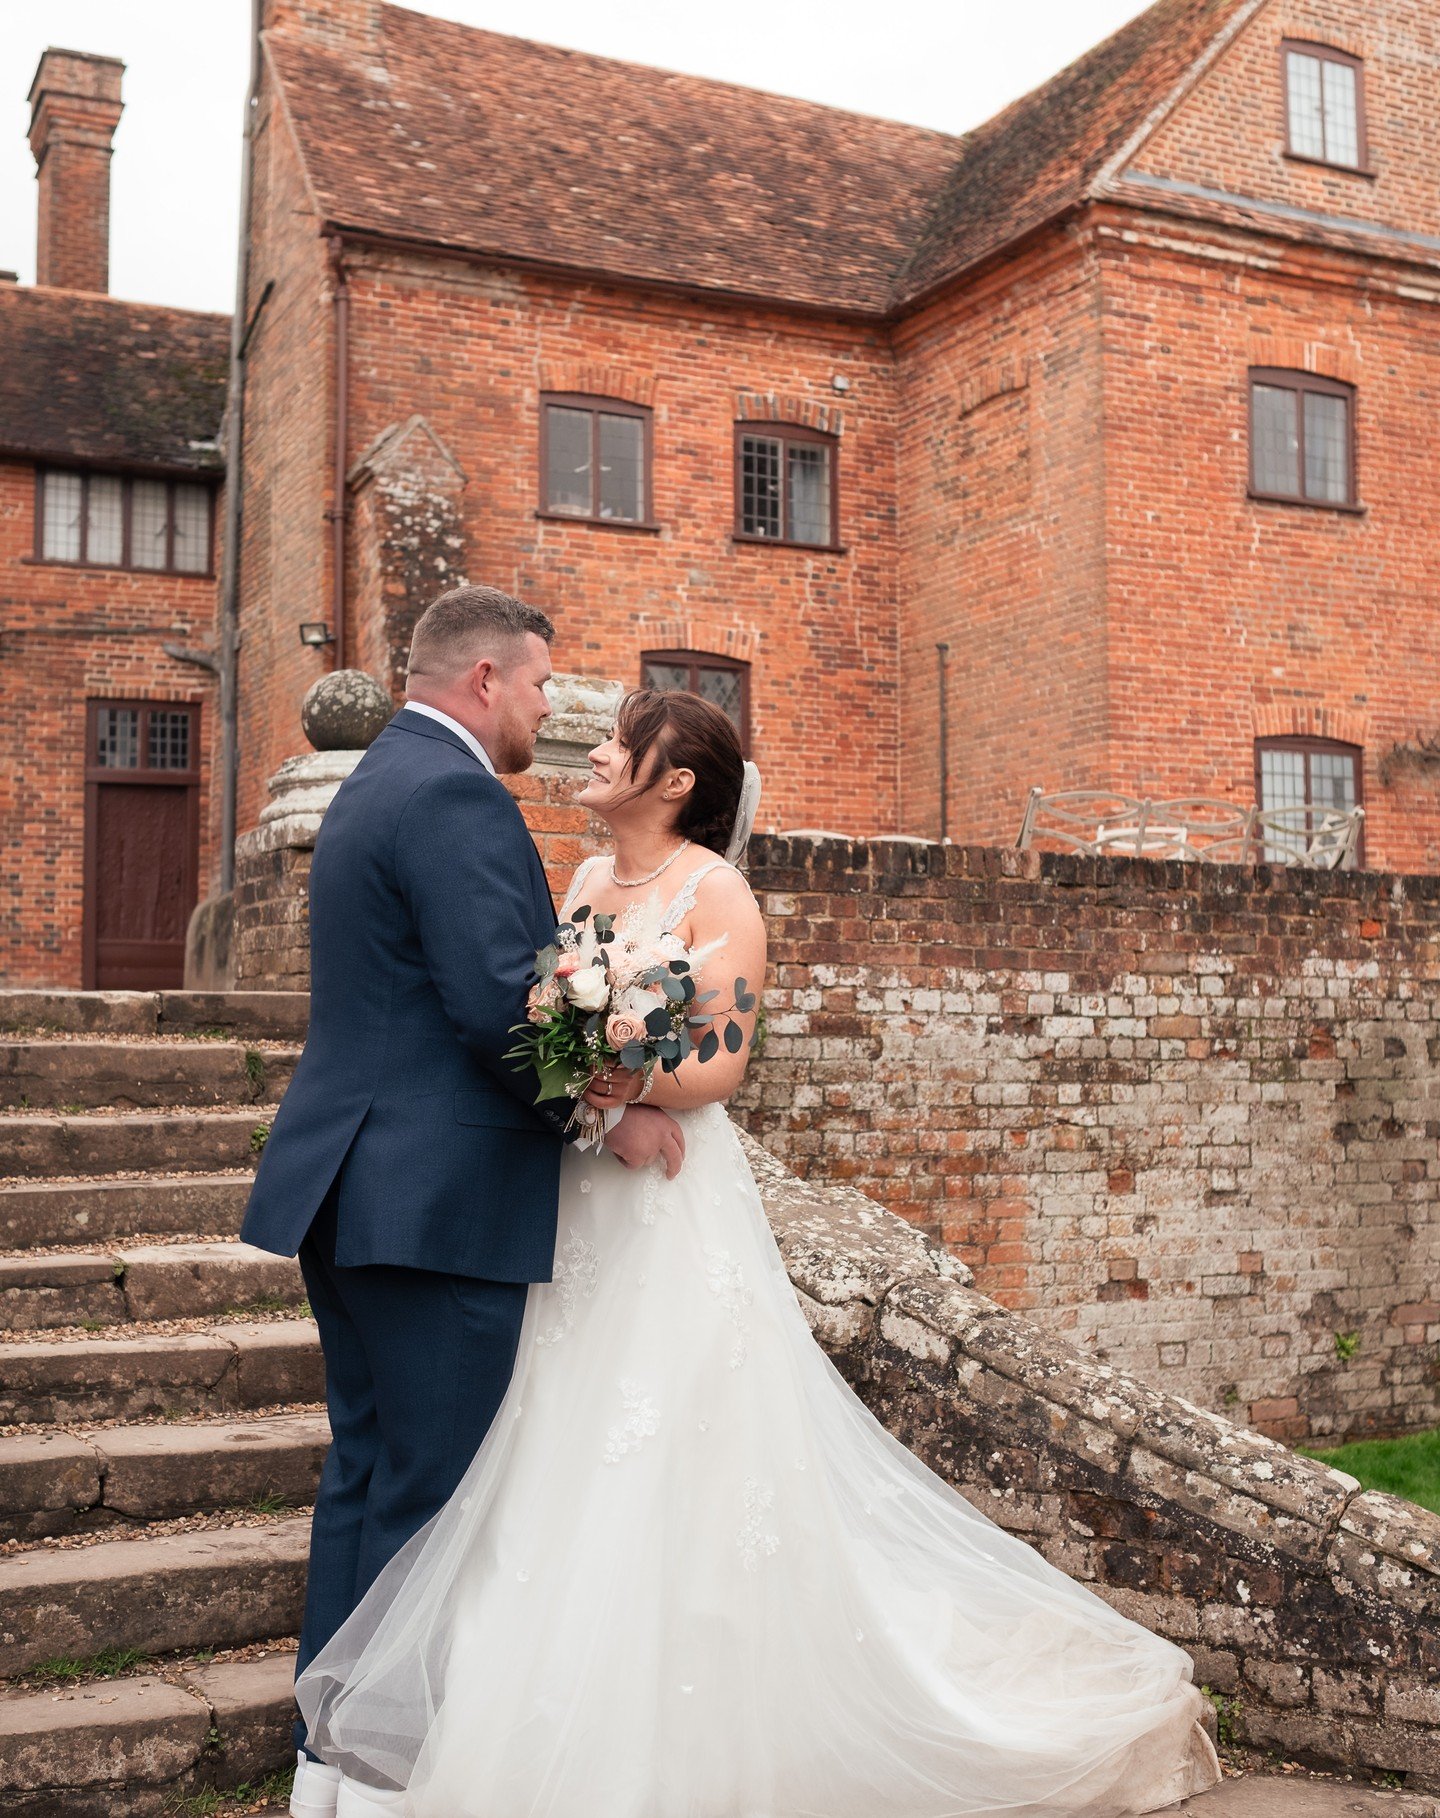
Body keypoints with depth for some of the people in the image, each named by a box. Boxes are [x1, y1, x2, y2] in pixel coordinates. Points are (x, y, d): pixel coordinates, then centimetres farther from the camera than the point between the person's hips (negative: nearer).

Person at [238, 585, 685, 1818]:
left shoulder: (372, 785, 18)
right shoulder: (456, 795, -14)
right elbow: (502, 1005, -22)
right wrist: (614, 1108, -10)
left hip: (351, 1188, 10)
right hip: (439, 1201, -10)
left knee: (365, 1471, 16)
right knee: (429, 1489, 0)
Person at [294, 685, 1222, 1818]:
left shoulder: (714, 893, -6)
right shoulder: (583, 883, 13)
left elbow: (719, 1067, -14)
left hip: (675, 1209, -6)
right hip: (578, 1208, 7)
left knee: (674, 1472, -4)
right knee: (571, 1462, 8)